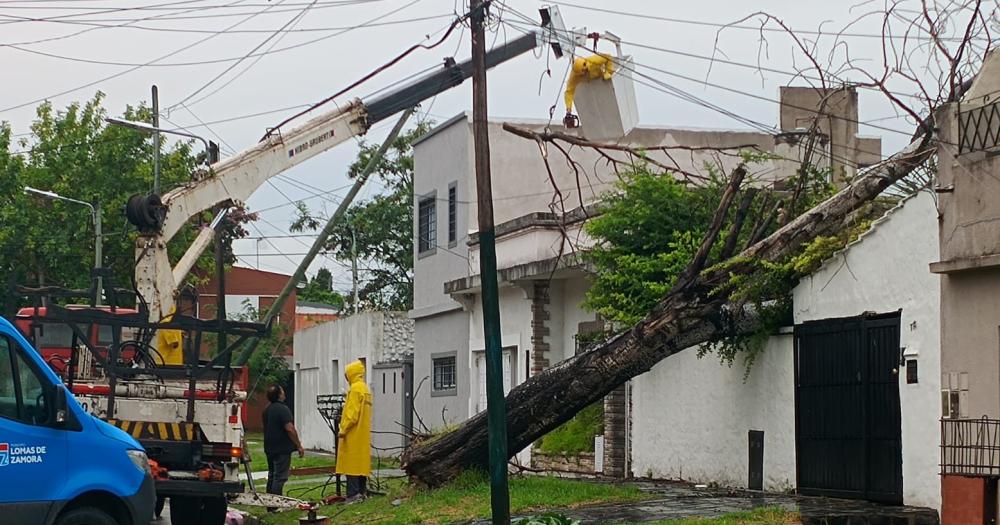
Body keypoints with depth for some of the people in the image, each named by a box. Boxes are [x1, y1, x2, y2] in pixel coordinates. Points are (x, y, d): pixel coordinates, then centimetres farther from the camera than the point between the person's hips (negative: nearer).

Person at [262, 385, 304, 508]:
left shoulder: (267, 410, 12)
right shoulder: (283, 409, -17)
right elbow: (289, 429, -23)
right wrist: (299, 446, -16)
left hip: (269, 449, 9)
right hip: (282, 449, -9)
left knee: (272, 476, 15)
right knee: (280, 477, -6)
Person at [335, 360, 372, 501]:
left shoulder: (355, 389, -13)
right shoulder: (365, 389, 16)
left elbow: (352, 413, -19)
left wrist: (343, 429, -16)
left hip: (353, 433, -9)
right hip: (363, 434, 9)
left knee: (351, 463, -10)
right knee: (362, 461, 11)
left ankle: (353, 493, -14)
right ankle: (362, 491, 13)